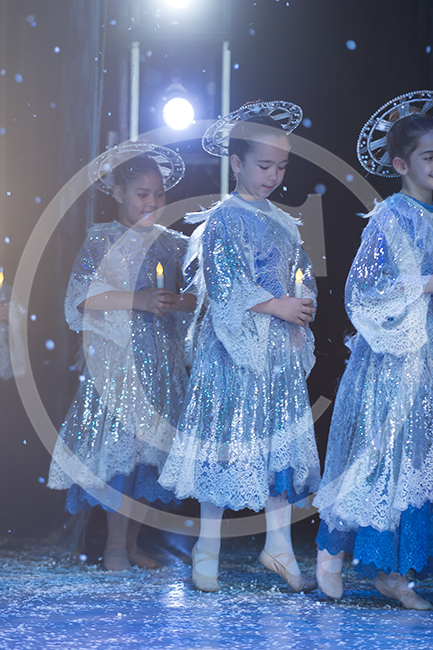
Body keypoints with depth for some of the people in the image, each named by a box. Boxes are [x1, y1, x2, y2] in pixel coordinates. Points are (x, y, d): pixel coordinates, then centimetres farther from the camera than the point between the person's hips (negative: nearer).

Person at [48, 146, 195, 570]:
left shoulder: (172, 243, 10)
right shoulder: (102, 240, -2)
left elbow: (197, 296, 10)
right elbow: (83, 298, -12)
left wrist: (174, 303, -11)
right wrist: (139, 300, -19)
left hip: (162, 358, 5)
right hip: (116, 356, -5)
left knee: (151, 440, 5)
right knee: (119, 437, -8)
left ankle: (132, 542, 14)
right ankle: (115, 545, 0)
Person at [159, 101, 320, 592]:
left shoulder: (281, 221, 12)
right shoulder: (224, 219, -9)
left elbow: (300, 279, 18)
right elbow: (223, 286, -16)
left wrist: (301, 315, -1)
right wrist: (278, 306, -14)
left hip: (280, 348, 7)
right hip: (235, 347, -7)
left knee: (282, 441, 8)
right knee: (226, 442, -2)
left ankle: (279, 546, 16)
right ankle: (208, 550, 9)